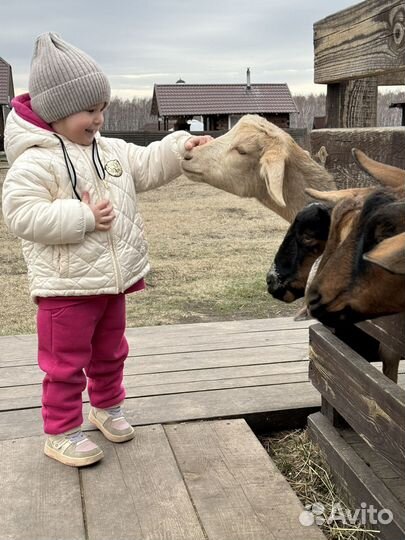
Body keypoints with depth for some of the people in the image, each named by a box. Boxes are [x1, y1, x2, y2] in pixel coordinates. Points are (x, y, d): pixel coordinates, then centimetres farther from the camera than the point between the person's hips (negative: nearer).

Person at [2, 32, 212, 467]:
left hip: (112, 280, 8)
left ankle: (107, 406, 45)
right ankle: (60, 433, 22)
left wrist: (180, 148, -4)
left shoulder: (112, 151, 6)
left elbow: (147, 166, 12)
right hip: (66, 287, -7)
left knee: (110, 353, 23)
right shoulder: (35, 162, -18)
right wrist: (82, 218, -27)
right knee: (66, 363, 6)